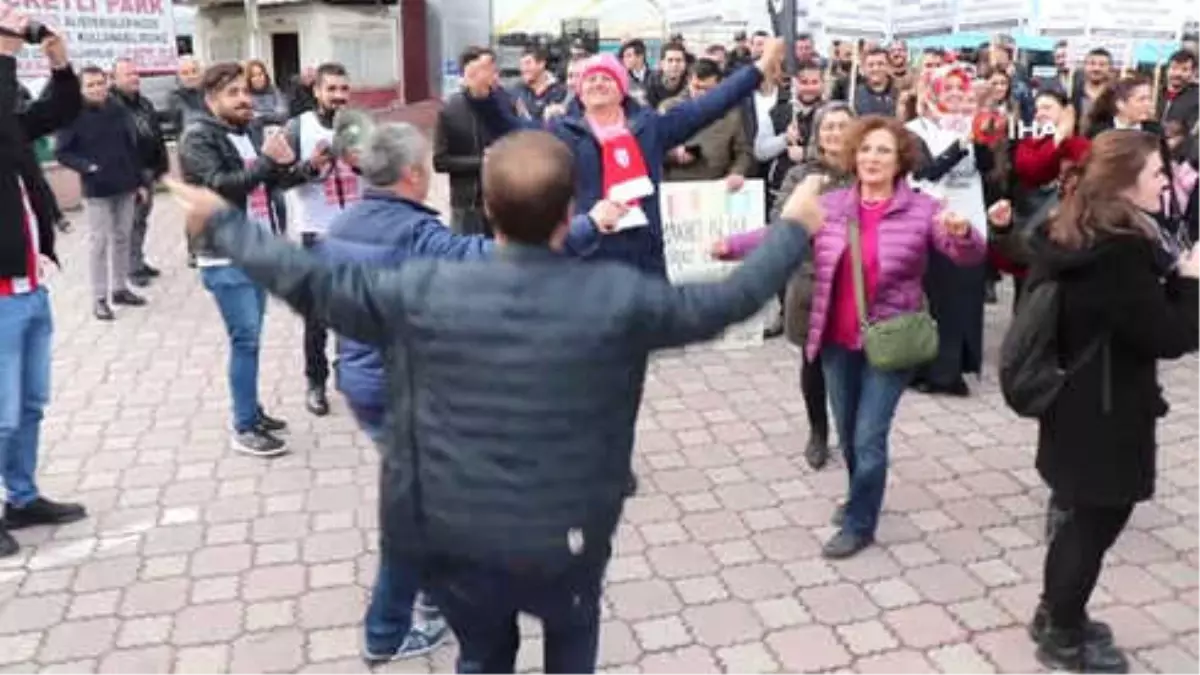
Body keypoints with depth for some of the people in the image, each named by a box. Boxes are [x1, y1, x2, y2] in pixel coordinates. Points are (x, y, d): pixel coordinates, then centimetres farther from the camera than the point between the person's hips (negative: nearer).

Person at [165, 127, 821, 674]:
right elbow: (725, 300, -3)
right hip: (564, 543, -1)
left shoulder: (423, 290, -14)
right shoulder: (617, 297, -16)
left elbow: (308, 282, -3)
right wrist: (793, 227, 13)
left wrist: (220, 223, 13)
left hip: (454, 541, 1)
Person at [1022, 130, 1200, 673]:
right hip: (1108, 414, -9)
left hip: (1073, 403, 9)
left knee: (1082, 516, 22)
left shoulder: (1071, 236, 3)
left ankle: (1054, 615, 38)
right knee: (1098, 522, 8)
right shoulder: (1124, 250, -25)